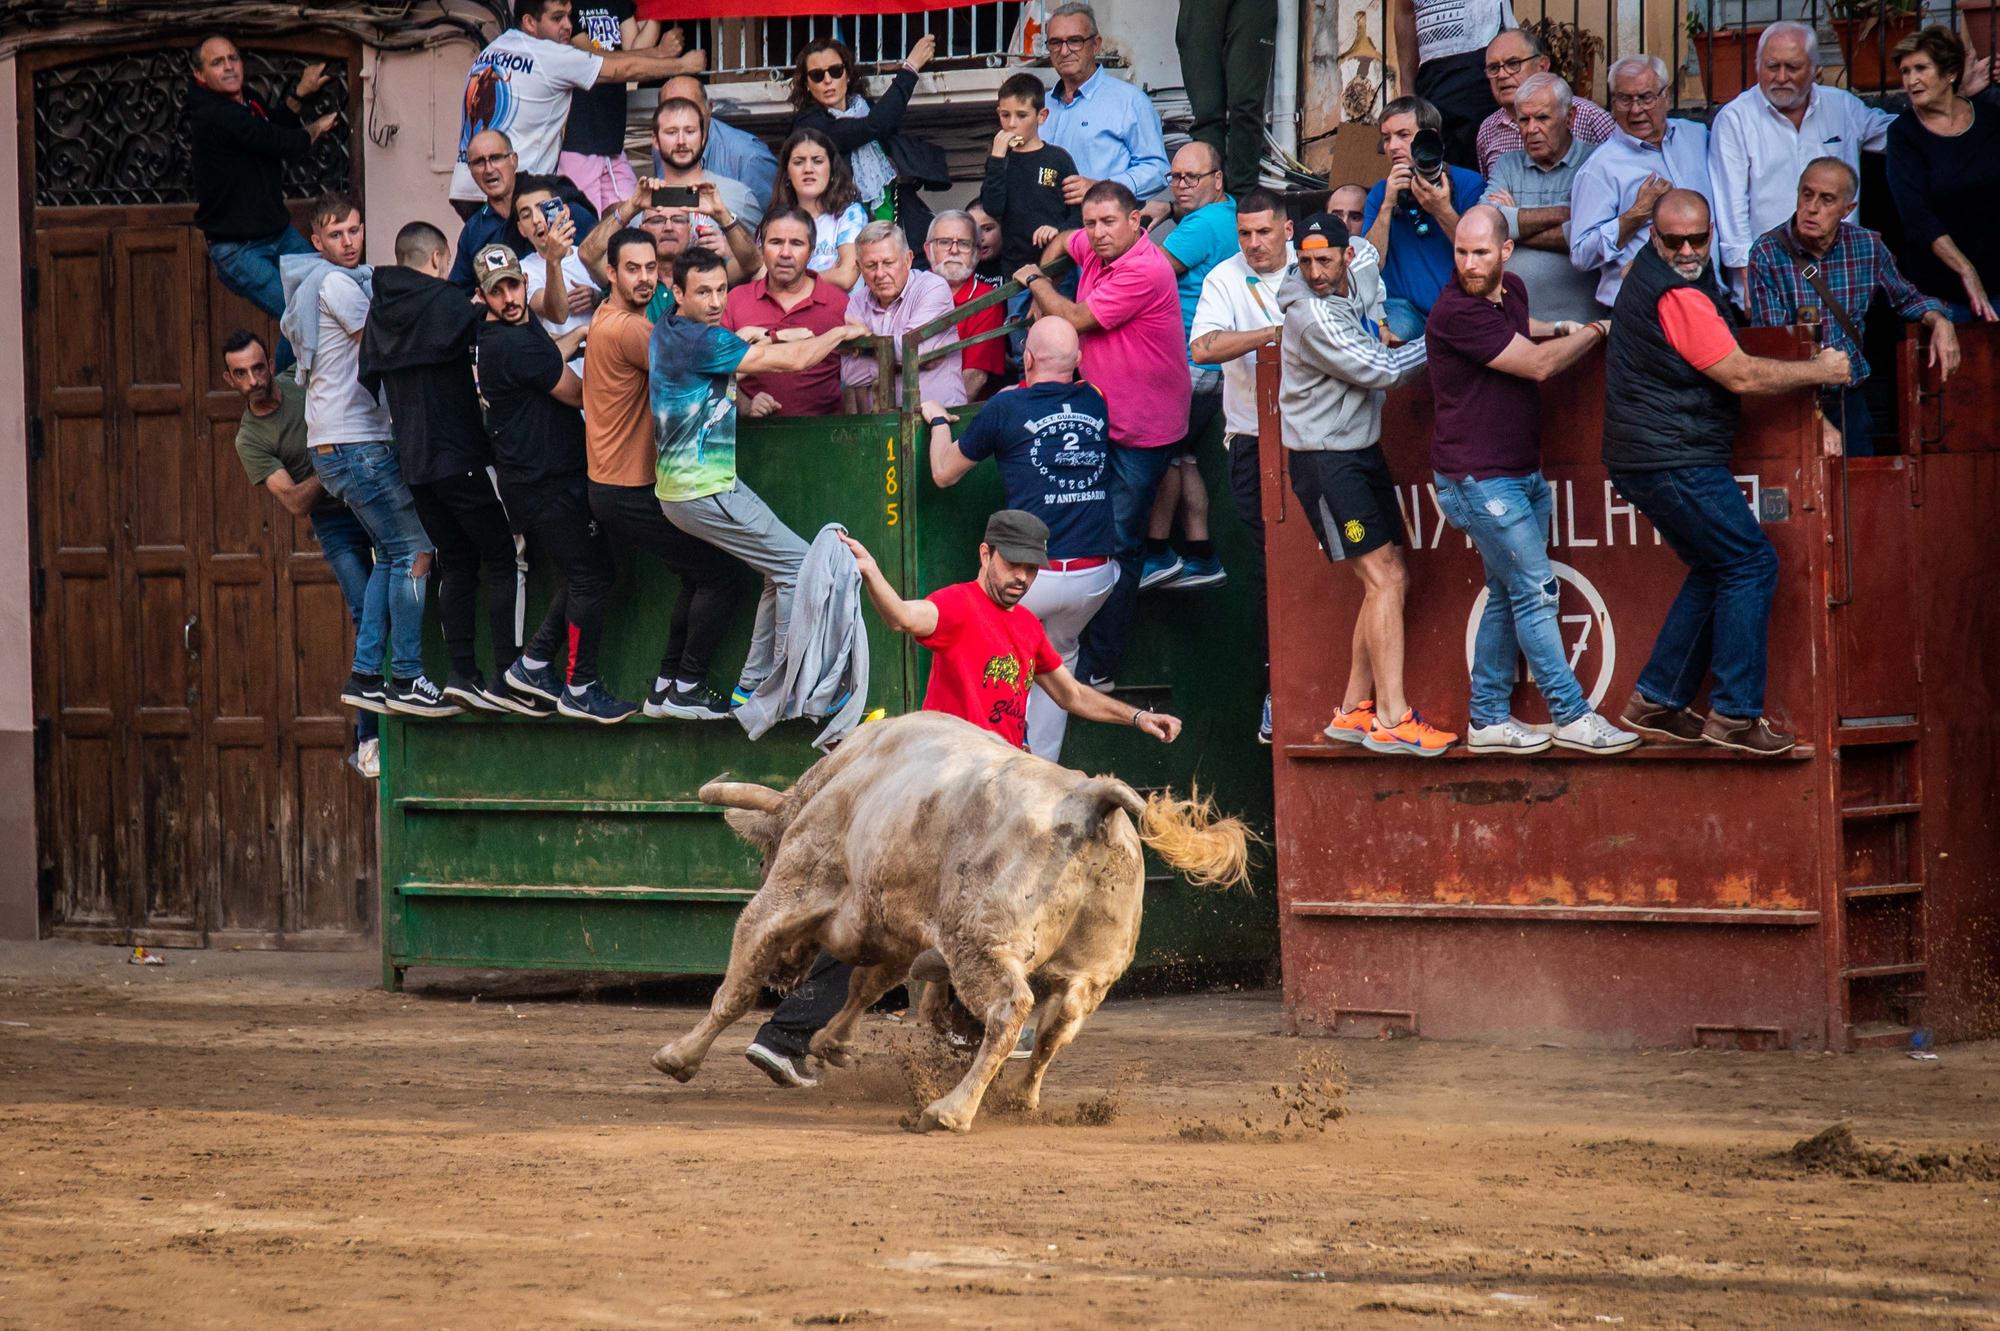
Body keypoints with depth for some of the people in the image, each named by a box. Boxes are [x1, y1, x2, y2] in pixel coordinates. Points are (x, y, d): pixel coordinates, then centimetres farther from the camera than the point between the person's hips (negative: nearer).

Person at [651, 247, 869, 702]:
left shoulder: (667, 331, 10)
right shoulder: (699, 341, -20)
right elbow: (794, 359, -18)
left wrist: (743, 341, 15)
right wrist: (842, 332, -1)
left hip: (683, 484, 10)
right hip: (705, 490, -10)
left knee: (782, 571, 14)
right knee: (799, 565, -6)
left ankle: (754, 684, 16)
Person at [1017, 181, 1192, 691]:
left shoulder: (1144, 270, -22)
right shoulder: (1095, 250, 5)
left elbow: (1076, 319, -19)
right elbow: (1063, 241, 31)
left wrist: (1037, 284, 0)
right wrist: (1042, 297, 17)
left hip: (1141, 432, -9)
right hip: (1101, 418, 9)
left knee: (1119, 545, -5)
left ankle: (1098, 668, -2)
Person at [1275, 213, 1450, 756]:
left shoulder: (1361, 277, 2)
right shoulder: (1312, 318, -22)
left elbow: (1369, 250, 28)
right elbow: (1381, 371, -18)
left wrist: (1380, 321, 19)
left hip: (1364, 450, 9)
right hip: (1325, 462, -9)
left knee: (1392, 581, 8)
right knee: (1384, 580, -13)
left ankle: (1354, 711, 14)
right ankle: (1392, 721, -14)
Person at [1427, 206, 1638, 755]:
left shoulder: (1511, 291, 7)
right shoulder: (1456, 312, -21)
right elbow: (1539, 364, -19)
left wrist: (1563, 329, 17)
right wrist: (1597, 332, -6)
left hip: (1521, 472, 9)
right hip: (1479, 478, -9)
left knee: (1508, 596, 11)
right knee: (1535, 591, -8)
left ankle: (1489, 719, 17)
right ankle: (1571, 716, -4)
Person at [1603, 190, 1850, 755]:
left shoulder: (1650, 271, 12)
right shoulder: (1676, 297, -21)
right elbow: (1742, 375, -18)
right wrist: (1820, 372, -6)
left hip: (1649, 459, 11)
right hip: (1673, 464, -11)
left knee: (1717, 571, 17)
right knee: (1750, 565, -7)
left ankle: (1655, 701, 17)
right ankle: (1735, 714, -6)